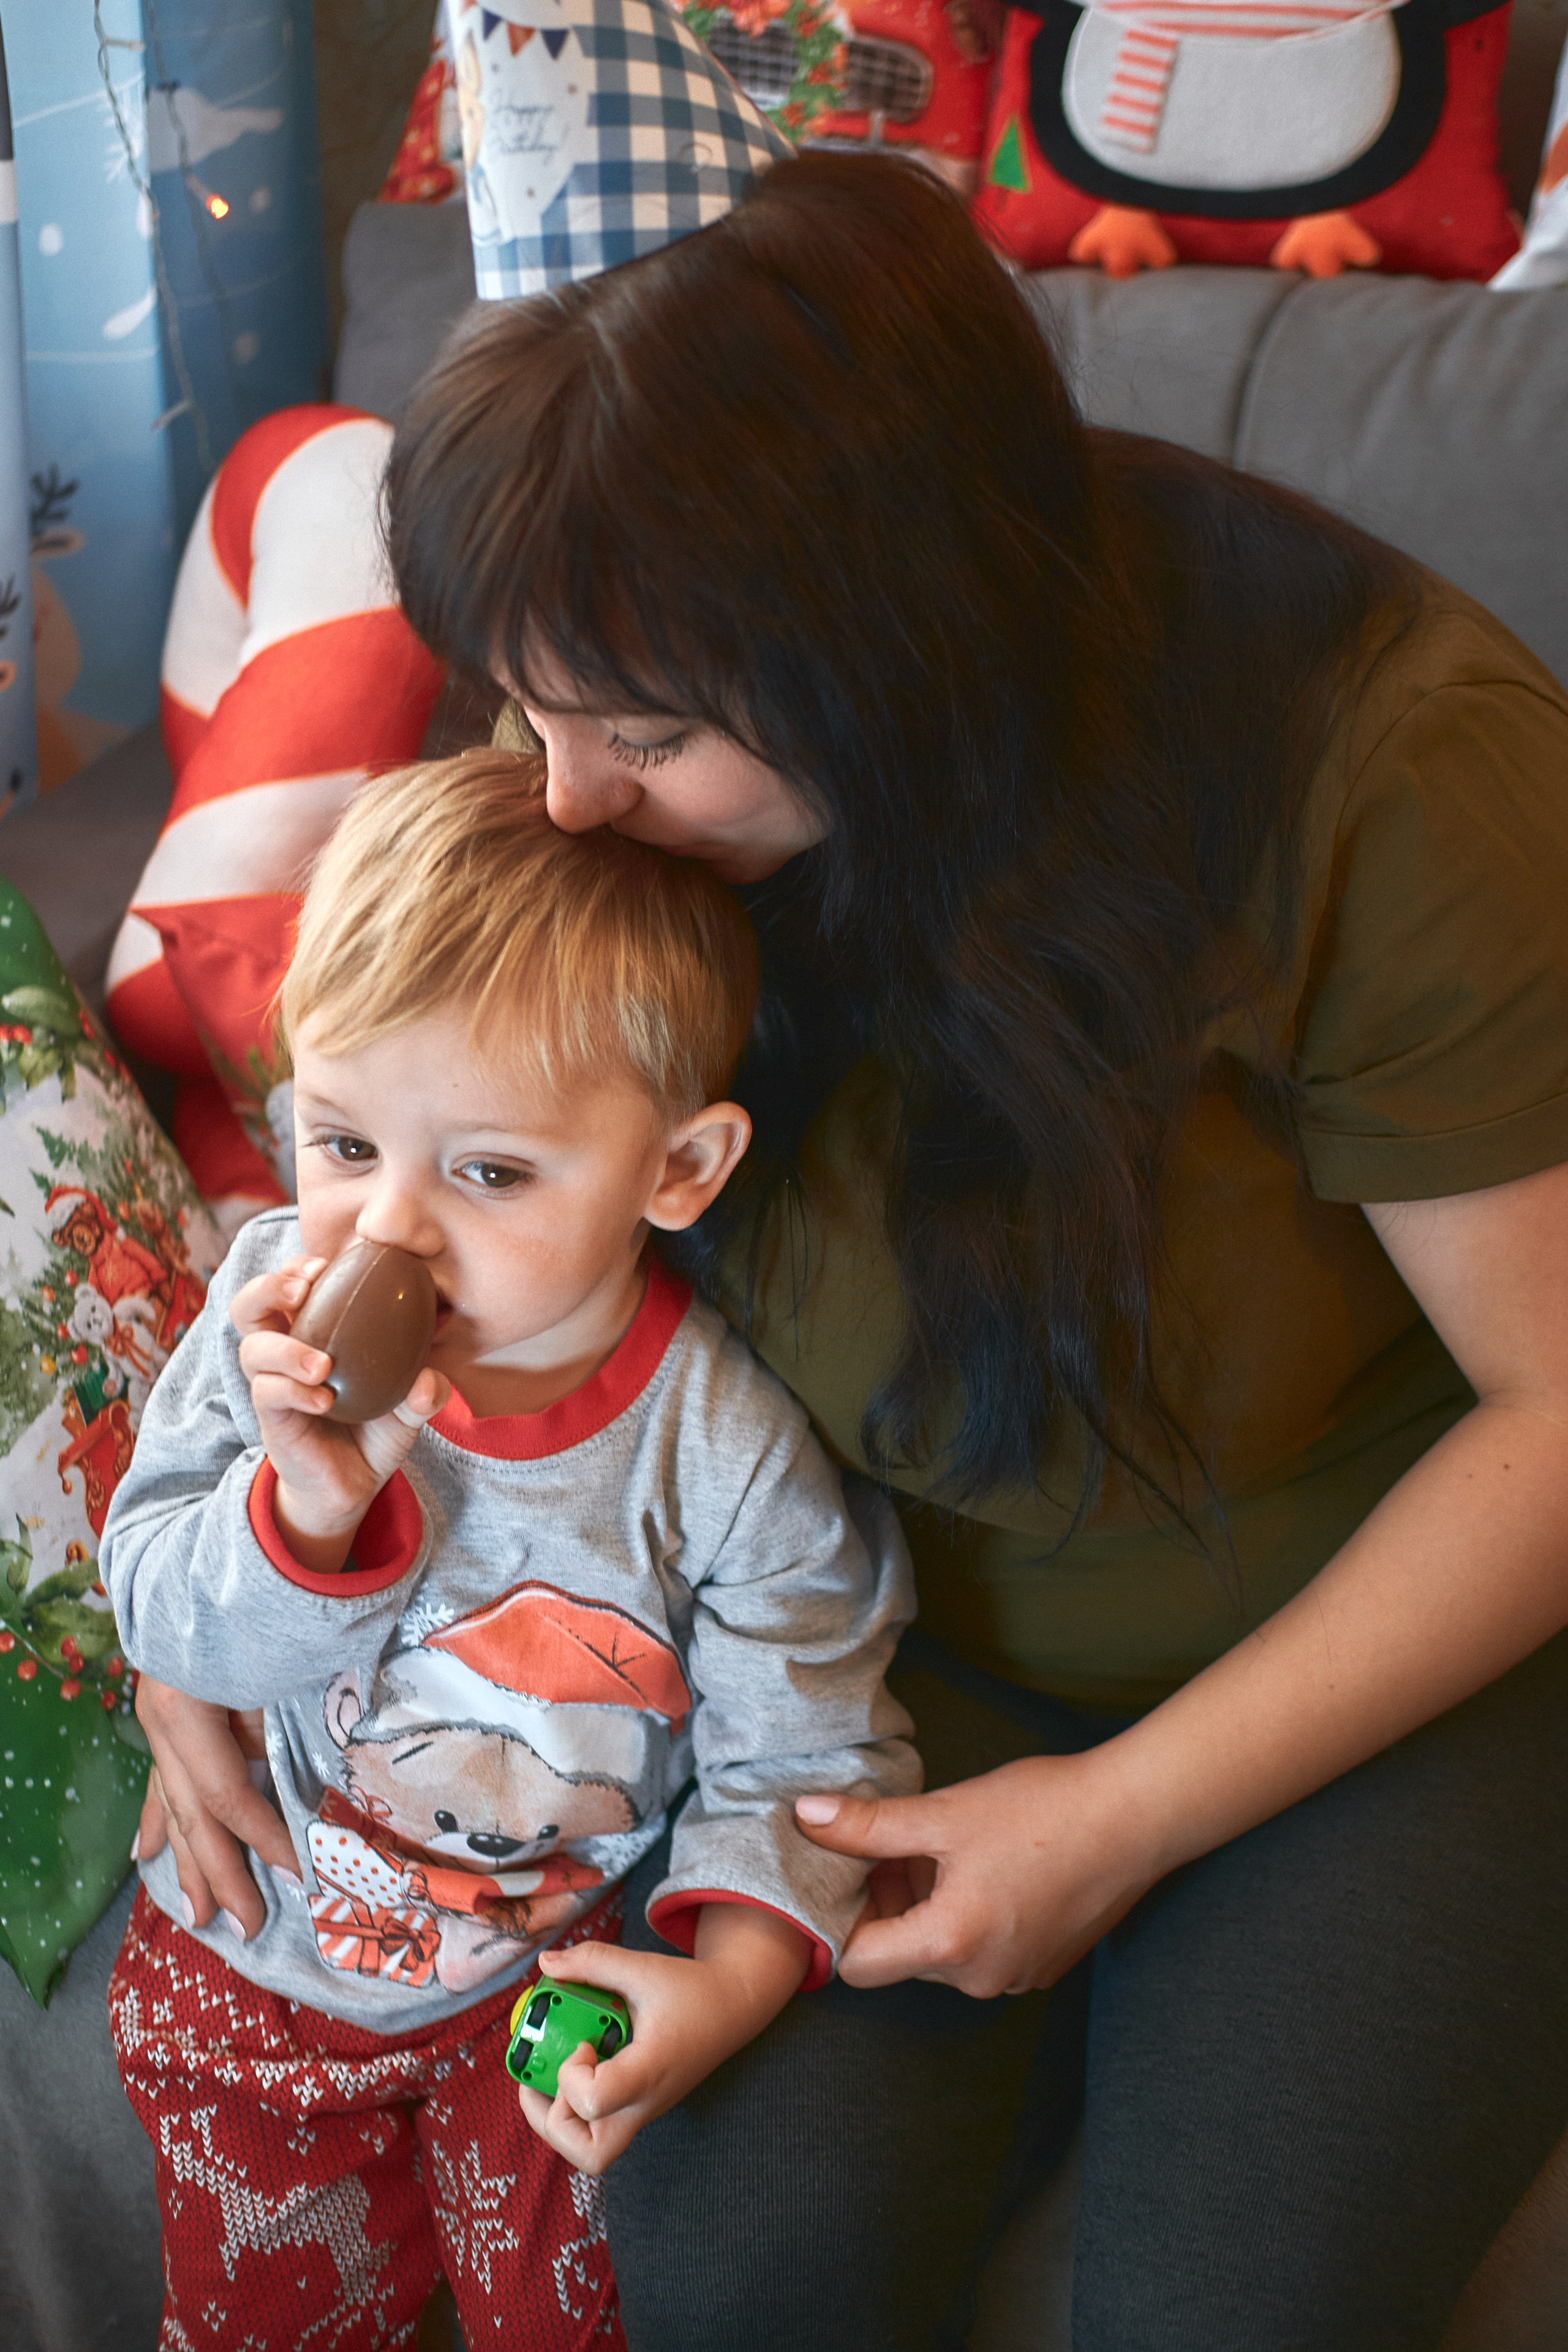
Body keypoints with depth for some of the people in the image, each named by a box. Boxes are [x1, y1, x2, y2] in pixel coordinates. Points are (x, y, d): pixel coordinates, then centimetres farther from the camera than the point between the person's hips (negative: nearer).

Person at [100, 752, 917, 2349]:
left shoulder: (727, 1453, -26)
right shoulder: (275, 1312, -20)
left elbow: (800, 1755, -16)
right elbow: (163, 1617, -17)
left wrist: (734, 1977, -31)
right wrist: (306, 1502, -37)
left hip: (559, 1977, -2)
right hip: (256, 1949, 2)